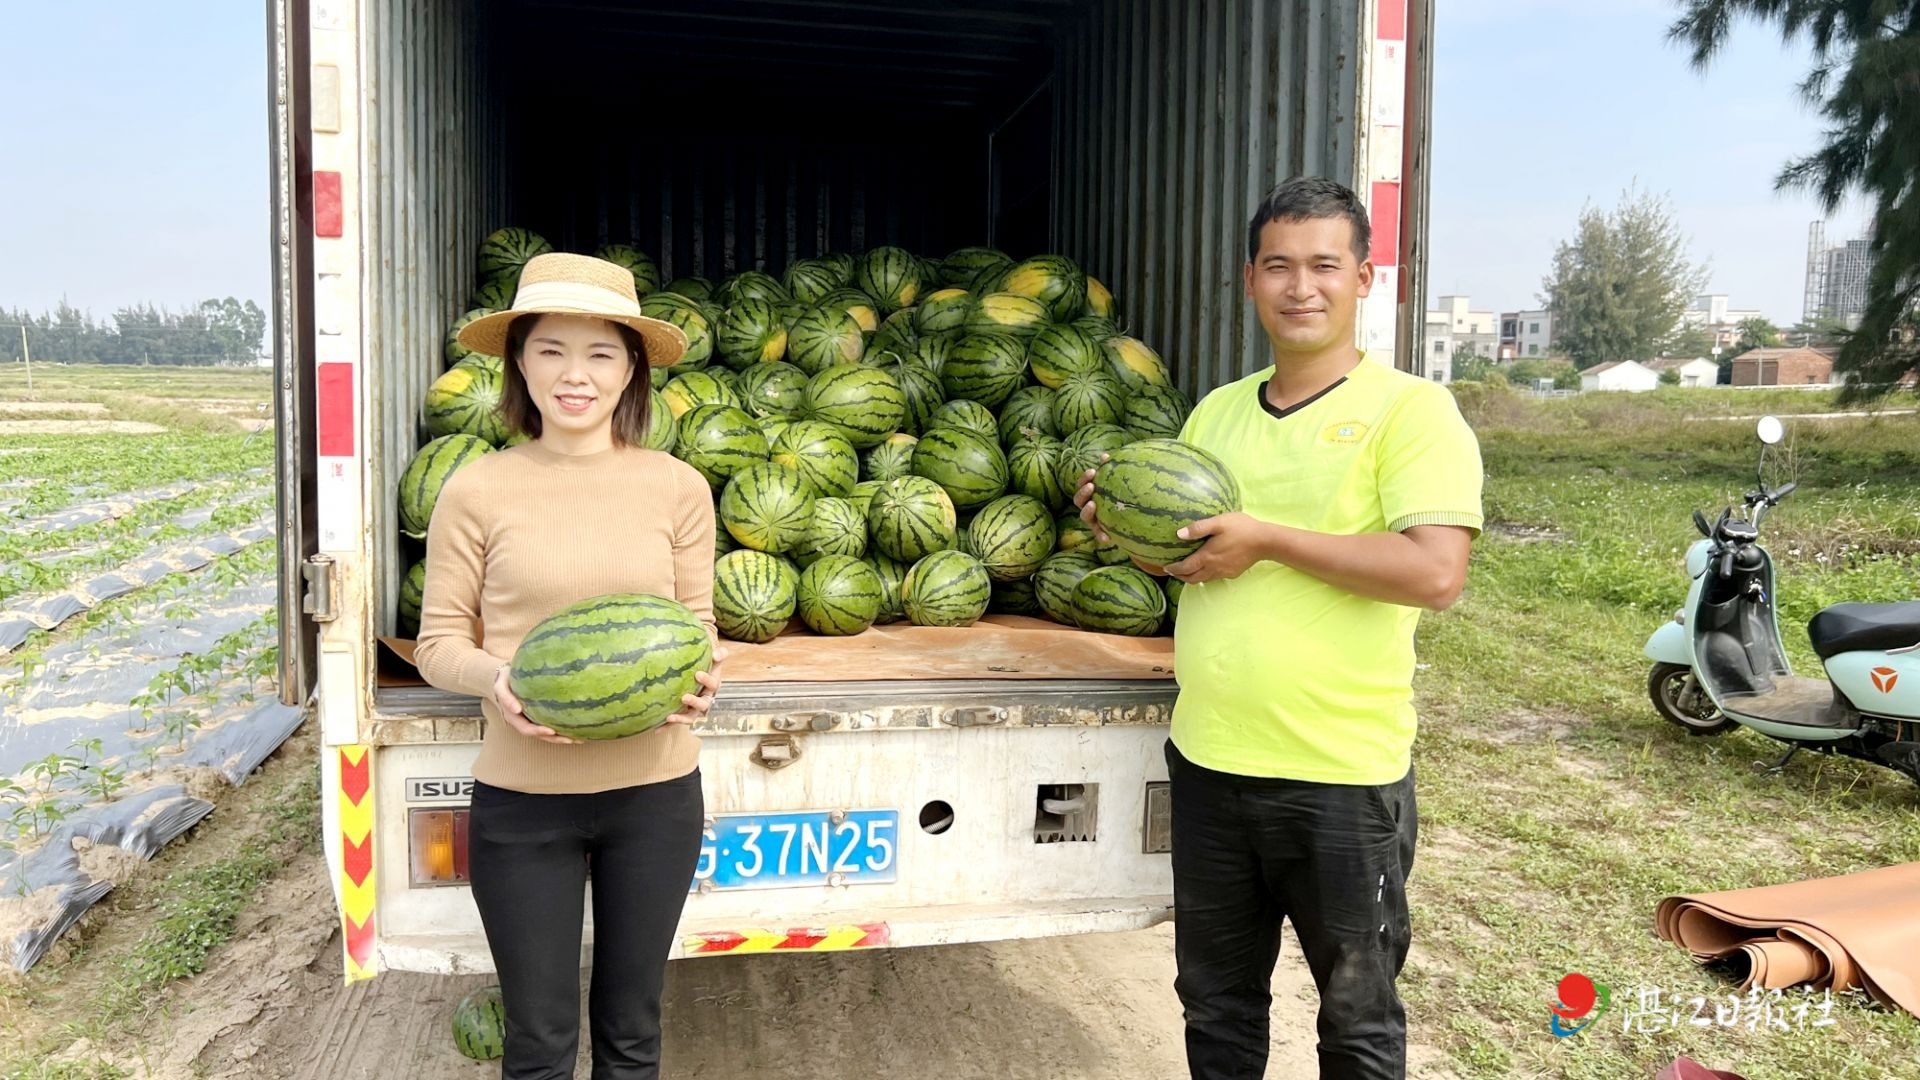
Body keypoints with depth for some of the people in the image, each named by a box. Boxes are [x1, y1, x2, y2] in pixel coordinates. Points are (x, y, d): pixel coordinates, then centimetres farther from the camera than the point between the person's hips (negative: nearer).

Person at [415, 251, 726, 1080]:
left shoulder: (677, 488, -2)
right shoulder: (476, 491, -6)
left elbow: (697, 622, 6)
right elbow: (439, 642, 0)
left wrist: (699, 676, -15)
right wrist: (495, 678, -21)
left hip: (655, 790, 1)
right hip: (522, 795, -1)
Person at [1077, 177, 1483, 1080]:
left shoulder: (1408, 410, -9)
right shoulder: (1215, 411, 10)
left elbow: (1435, 573, -21)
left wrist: (1269, 539, -20)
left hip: (1343, 776, -5)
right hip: (1207, 762, 6)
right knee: (1215, 1004, 21)